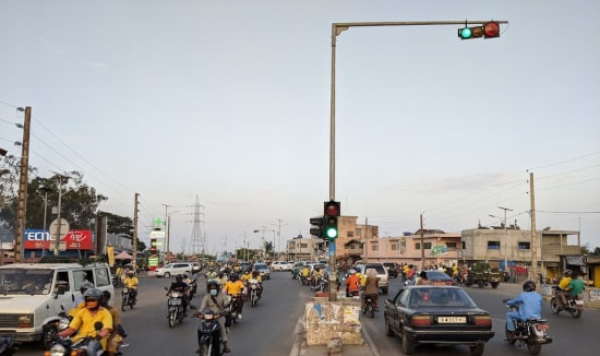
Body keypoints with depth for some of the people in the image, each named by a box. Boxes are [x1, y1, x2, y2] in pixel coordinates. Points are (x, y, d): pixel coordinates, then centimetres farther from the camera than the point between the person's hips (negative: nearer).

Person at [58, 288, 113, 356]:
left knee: (91, 348, -37)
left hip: (97, 340, -4)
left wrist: (100, 336, -35)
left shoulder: (105, 313, 4)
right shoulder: (82, 312, 17)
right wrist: (58, 335, -7)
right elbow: (72, 328, 10)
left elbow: (106, 329, -12)